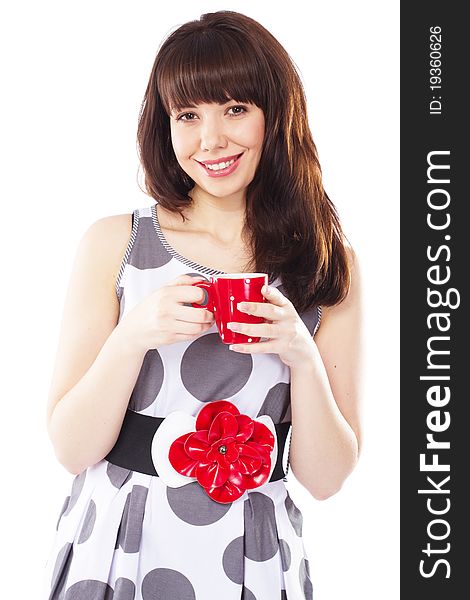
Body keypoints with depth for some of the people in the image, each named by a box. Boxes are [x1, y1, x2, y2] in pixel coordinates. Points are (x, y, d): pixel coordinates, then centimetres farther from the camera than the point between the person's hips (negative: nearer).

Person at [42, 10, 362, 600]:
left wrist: (303, 357, -19)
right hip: (114, 549, 0)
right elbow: (72, 450, -7)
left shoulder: (328, 263, -4)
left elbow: (325, 478, -4)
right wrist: (131, 337, -22)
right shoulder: (113, 242, -6)